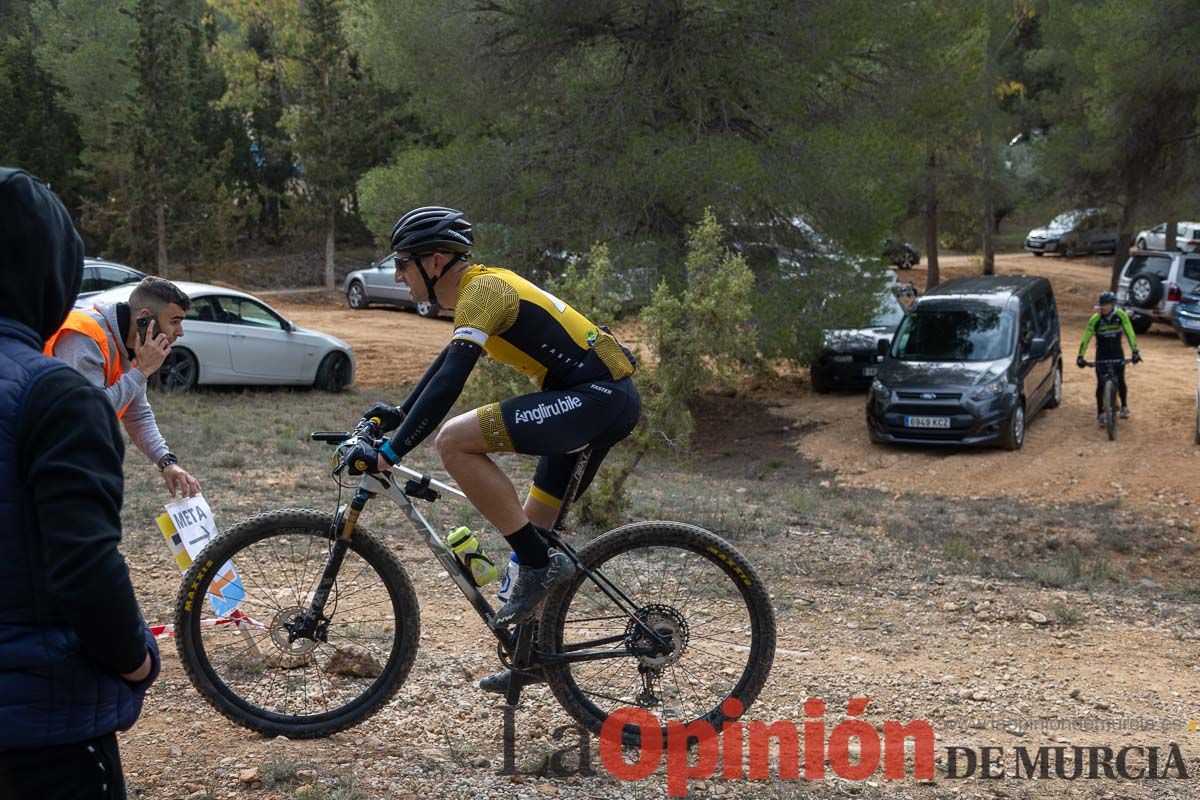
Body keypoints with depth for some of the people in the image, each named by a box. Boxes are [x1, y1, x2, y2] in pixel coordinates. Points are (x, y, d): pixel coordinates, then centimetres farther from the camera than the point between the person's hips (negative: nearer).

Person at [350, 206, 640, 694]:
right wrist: (397, 414, 33)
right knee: (532, 525, 17)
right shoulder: (482, 287, 18)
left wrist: (389, 453, -23)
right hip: (607, 399, 11)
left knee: (455, 441, -20)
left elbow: (449, 382, -23)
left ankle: (539, 564, -13)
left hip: (598, 396, -11)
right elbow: (448, 362, 32)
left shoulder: (483, 289, -13)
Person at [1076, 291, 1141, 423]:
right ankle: (1100, 412, 7)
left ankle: (1124, 407, 25)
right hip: (1102, 354, -1)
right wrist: (1080, 357, -24)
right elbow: (1086, 338, -18)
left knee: (1120, 381, 1)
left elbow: (1130, 333, -16)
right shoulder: (1096, 318, -20)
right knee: (1101, 384, -5)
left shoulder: (1121, 315, -18)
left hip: (1117, 353, 1)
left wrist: (1135, 351, -23)